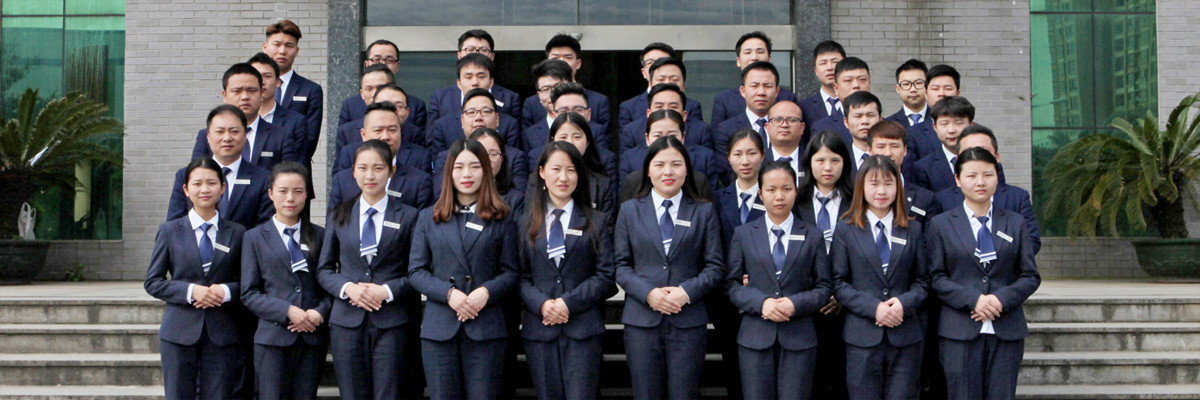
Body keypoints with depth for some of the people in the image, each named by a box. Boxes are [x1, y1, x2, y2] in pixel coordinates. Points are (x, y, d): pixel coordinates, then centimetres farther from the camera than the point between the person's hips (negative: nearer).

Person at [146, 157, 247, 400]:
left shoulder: (237, 234, 7)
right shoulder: (169, 231, 6)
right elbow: (153, 282, 3)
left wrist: (225, 291, -12)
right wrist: (190, 291, -13)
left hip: (223, 334, 0)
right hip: (180, 332, 0)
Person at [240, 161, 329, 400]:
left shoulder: (320, 236, 12)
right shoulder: (255, 238, 7)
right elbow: (249, 293, 1)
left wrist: (320, 312, -10)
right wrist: (287, 311, -12)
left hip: (313, 337, 2)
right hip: (273, 336, -2)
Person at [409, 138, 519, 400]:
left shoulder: (502, 219, 8)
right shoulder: (429, 218, 12)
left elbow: (511, 272, 6)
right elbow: (416, 270, 7)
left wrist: (487, 292, -14)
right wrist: (448, 293, -10)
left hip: (485, 328, -1)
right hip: (439, 327, 1)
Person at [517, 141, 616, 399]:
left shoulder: (596, 221, 9)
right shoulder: (527, 223, 13)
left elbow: (606, 276, 1)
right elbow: (521, 276, 7)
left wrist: (569, 302, -11)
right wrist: (541, 304, -12)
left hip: (583, 328, -1)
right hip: (539, 328, 2)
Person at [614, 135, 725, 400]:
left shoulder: (704, 212, 10)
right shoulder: (629, 211, 10)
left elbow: (715, 266, 4)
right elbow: (621, 265, 5)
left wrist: (687, 291, -13)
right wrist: (648, 293, -12)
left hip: (688, 321, 0)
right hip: (641, 320, 0)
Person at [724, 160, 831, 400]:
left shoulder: (812, 236, 9)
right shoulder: (743, 234, 9)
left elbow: (823, 288, 5)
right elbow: (732, 284, 4)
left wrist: (795, 304, -14)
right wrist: (761, 302, -14)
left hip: (799, 338, 0)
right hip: (755, 336, 0)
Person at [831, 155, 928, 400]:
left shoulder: (912, 230, 11)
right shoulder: (846, 230, 5)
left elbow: (922, 280, 10)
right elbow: (838, 283, 0)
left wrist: (905, 303, -11)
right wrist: (873, 308, -13)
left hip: (905, 336, 2)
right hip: (862, 336, -1)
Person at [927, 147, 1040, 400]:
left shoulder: (1015, 223, 13)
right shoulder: (940, 224, 7)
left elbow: (1031, 276, 9)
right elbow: (936, 277, 0)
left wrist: (1001, 299, -9)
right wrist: (973, 299, -14)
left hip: (1007, 331, 2)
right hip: (959, 331, -2)